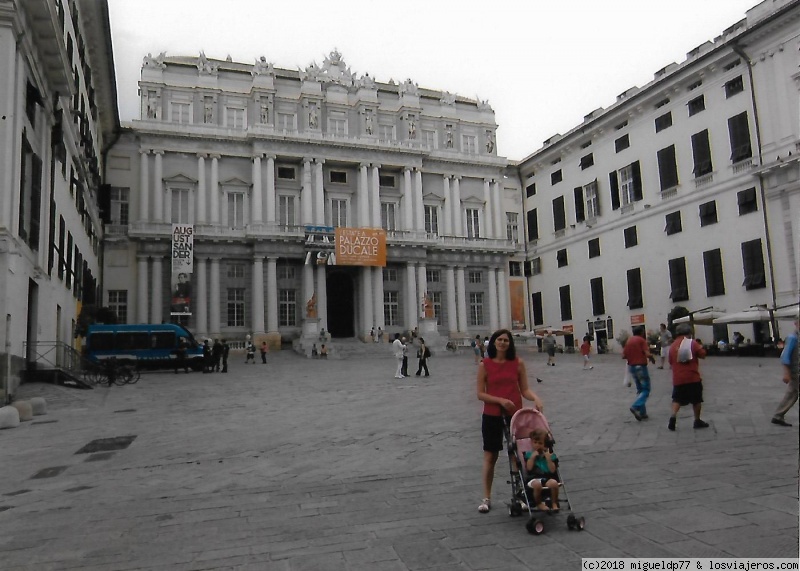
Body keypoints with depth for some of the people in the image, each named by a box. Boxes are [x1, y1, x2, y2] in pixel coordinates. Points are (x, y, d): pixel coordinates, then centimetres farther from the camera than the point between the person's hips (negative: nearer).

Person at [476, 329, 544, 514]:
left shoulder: (518, 363, -1)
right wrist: (500, 400, -18)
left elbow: (524, 389, 1)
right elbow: (480, 394, -5)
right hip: (492, 416, -1)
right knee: (490, 456, 7)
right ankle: (486, 498, 19)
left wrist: (536, 398, -19)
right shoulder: (485, 365, -5)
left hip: (515, 414, 1)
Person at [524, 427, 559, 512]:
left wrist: (548, 459, -11)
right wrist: (532, 457, -11)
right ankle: (539, 504, -7)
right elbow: (529, 468, -5)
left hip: (548, 478, 1)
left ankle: (554, 503, -7)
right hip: (534, 478, -1)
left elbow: (553, 470, 0)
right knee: (537, 484, -36)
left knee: (553, 483, -33)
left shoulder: (550, 455, 10)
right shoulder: (529, 455, 9)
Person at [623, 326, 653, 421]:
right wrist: (652, 358, 1)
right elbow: (647, 354, -18)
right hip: (641, 366, -6)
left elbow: (623, 356, 6)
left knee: (640, 390, 16)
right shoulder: (642, 340, -8)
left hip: (631, 367, 6)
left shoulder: (628, 340, 9)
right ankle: (635, 407, -19)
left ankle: (642, 412, 14)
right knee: (646, 390, 0)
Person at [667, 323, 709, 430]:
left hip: (678, 378, 3)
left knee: (677, 399, 11)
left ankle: (673, 417, -9)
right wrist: (701, 347, 18)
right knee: (696, 399, 13)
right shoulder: (692, 343, -5)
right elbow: (703, 354, 0)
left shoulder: (673, 346, 6)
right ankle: (697, 421, 19)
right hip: (693, 377, -3)